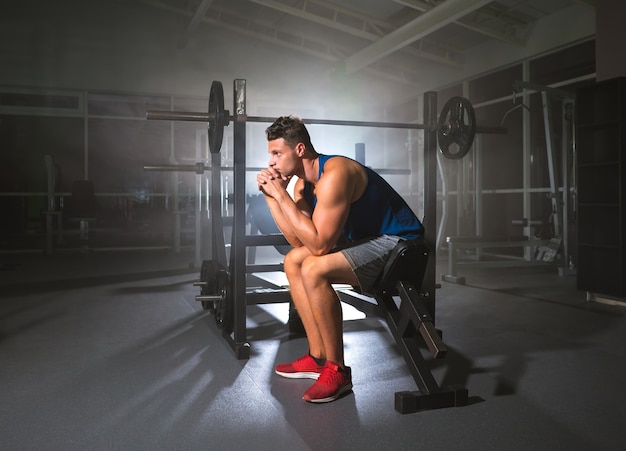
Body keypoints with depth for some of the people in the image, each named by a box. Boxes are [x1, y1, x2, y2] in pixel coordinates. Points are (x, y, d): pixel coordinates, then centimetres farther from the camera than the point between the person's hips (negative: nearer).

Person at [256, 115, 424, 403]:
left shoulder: (334, 175, -25)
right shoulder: (304, 182, 5)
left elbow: (318, 245, -29)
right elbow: (300, 242, 0)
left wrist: (281, 195, -25)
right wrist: (271, 196, -5)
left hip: (400, 244, -10)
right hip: (368, 238, 10)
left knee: (314, 270, -27)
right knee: (293, 261, 7)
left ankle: (337, 371, -12)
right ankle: (318, 357, 10)